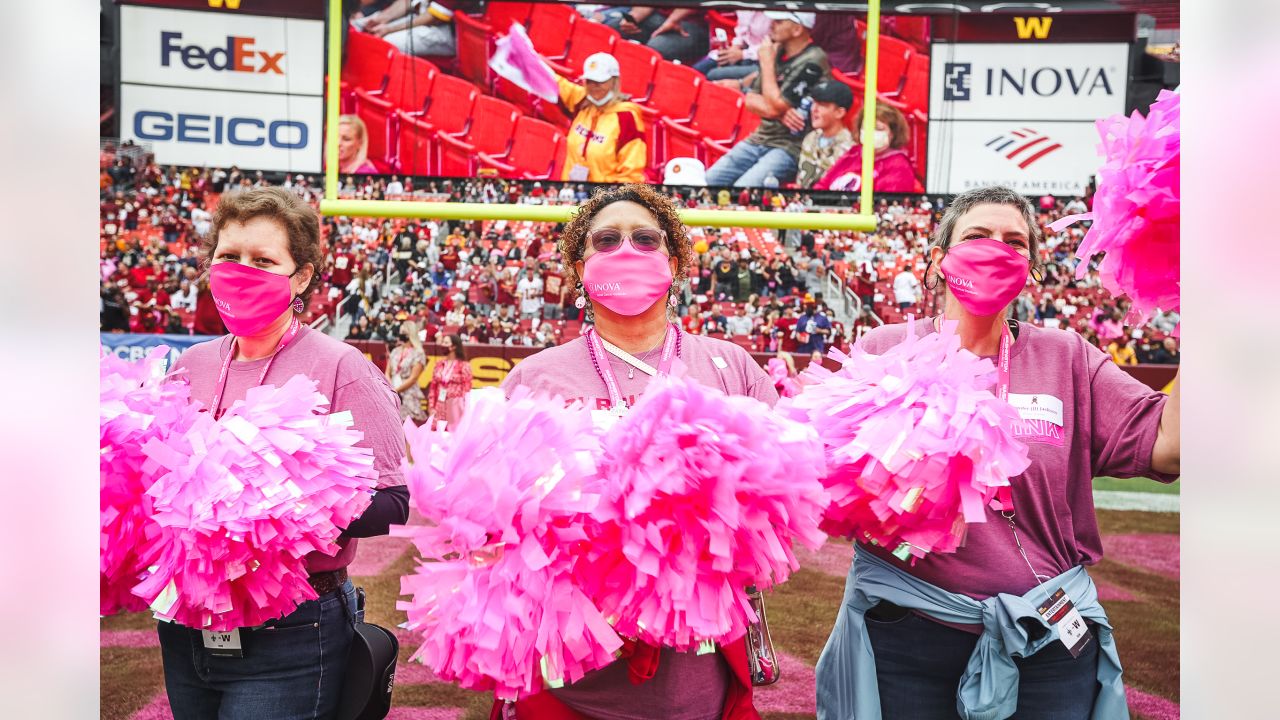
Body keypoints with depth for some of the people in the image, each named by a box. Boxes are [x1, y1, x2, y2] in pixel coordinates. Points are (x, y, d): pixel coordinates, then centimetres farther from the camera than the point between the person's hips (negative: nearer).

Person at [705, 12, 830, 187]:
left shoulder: (812, 61, -13)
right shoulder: (777, 51, 9)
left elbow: (775, 106, -16)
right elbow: (751, 100, 9)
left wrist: (766, 62, -7)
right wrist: (780, 111, -11)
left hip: (790, 148, -7)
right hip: (759, 139, 7)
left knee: (742, 190, -28)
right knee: (706, 182, -5)